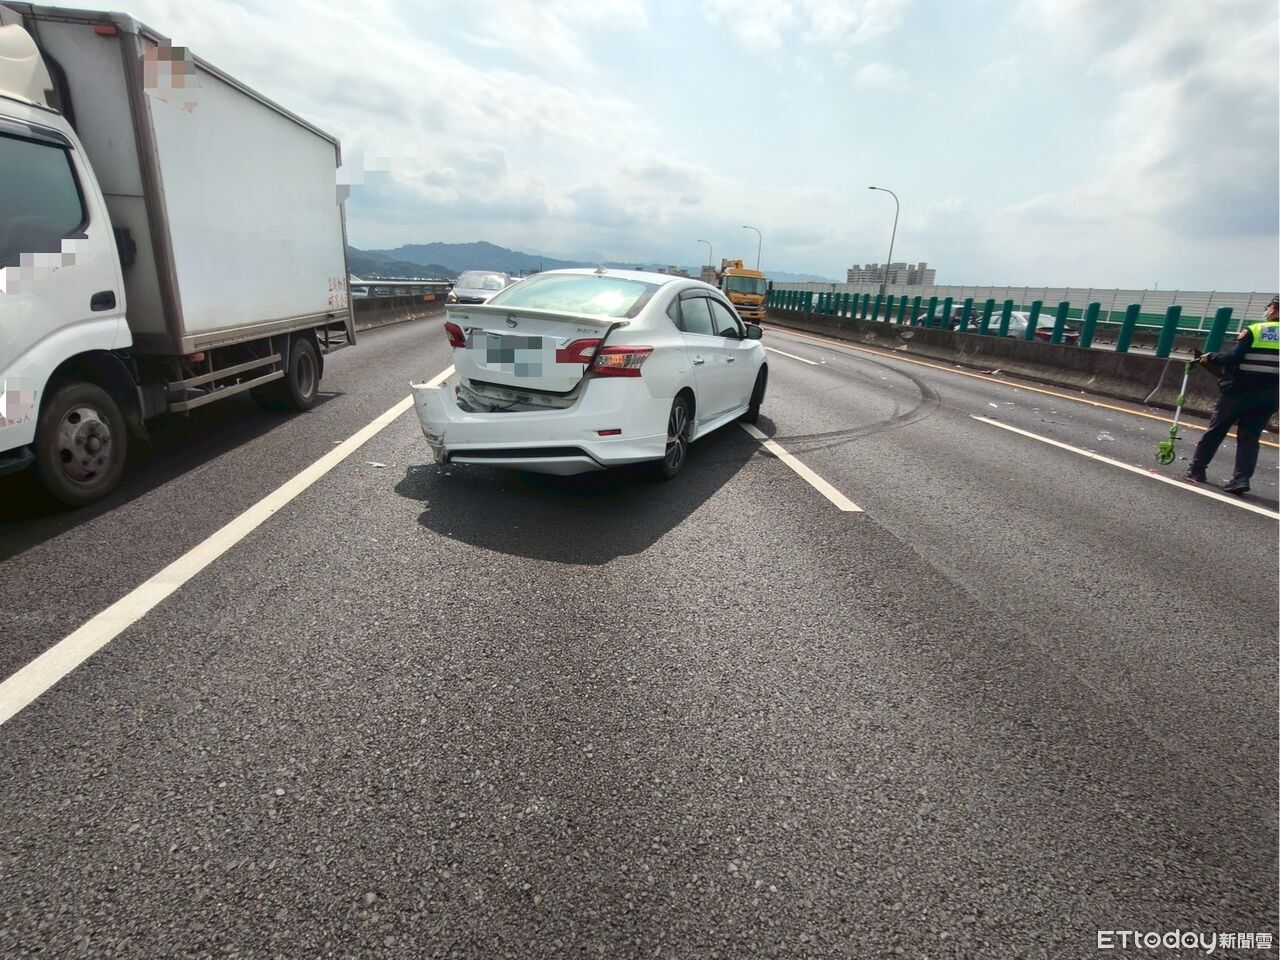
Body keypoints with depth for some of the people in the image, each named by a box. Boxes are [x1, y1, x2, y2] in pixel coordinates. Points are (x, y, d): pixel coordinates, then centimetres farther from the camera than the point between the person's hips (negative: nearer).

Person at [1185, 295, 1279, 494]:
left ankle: (1197, 470, 15)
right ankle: (1241, 478, -3)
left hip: (1240, 390, -3)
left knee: (1215, 431, 9)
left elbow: (1233, 357, -15)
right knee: (1250, 436, 7)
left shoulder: (1253, 330, -7)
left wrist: (1211, 357, 0)